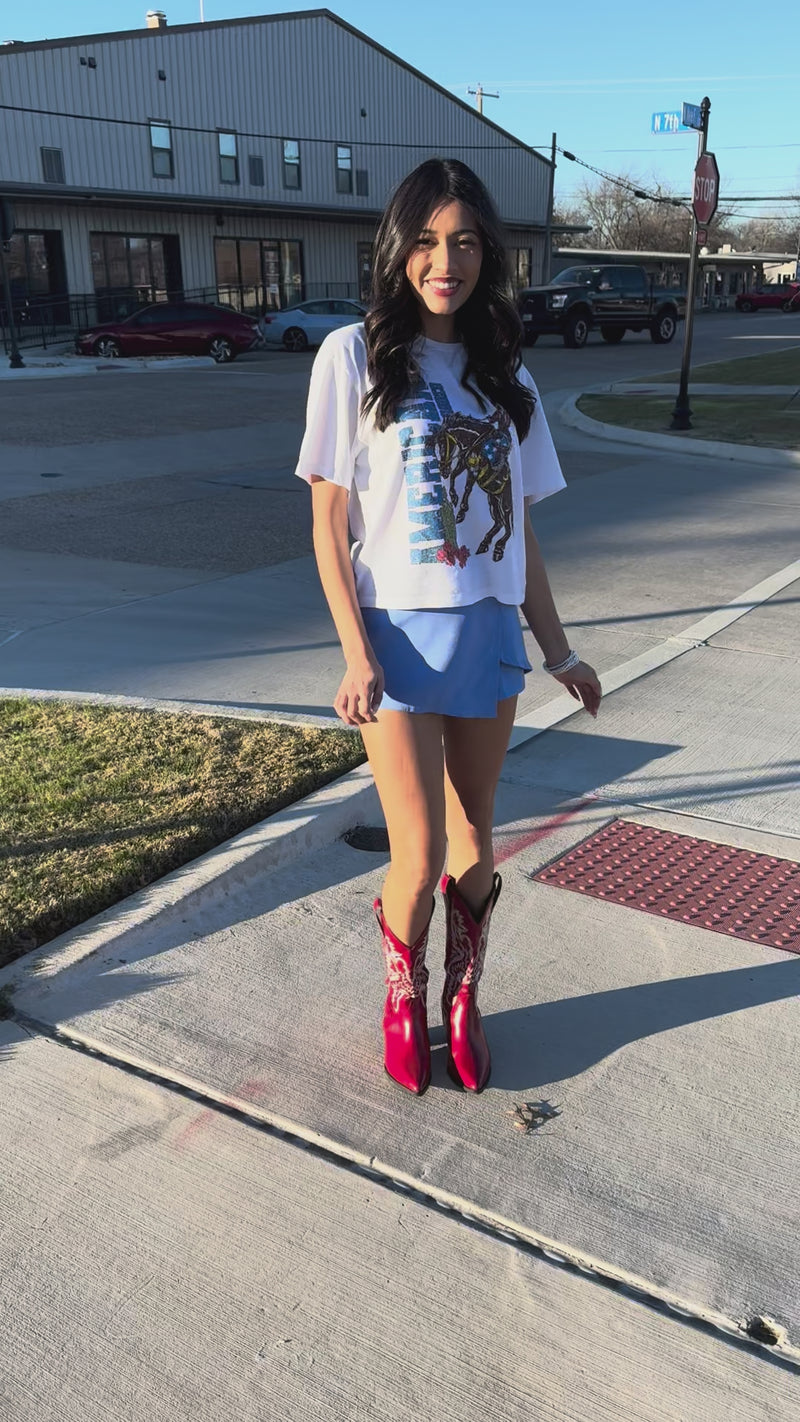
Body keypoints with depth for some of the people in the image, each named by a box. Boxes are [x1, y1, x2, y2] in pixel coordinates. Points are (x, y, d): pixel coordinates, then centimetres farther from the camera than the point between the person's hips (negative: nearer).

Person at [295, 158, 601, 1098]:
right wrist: (357, 656, -12)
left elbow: (519, 528, 12)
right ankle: (403, 1002, 27)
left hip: (489, 633, 4)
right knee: (419, 858, -2)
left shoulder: (503, 374, 10)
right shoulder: (356, 356, -2)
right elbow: (329, 523, -5)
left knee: (473, 844, 10)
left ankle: (463, 1003, 33)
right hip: (399, 634, -3)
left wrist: (556, 648, 10)